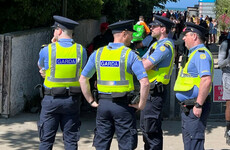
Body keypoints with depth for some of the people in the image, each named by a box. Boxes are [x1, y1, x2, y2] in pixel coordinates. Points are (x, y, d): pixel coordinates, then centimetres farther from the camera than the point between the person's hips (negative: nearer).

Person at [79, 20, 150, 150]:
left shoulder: (98, 53, 6)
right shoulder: (130, 55, -8)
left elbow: (83, 79, 9)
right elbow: (145, 82, -17)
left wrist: (91, 101, 12)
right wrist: (141, 104, -6)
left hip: (103, 104, 4)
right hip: (123, 105, -4)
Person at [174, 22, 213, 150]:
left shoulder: (201, 54, -15)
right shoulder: (194, 53, 19)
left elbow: (206, 80, -27)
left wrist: (198, 105, -27)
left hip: (195, 108, -11)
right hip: (188, 107, 11)